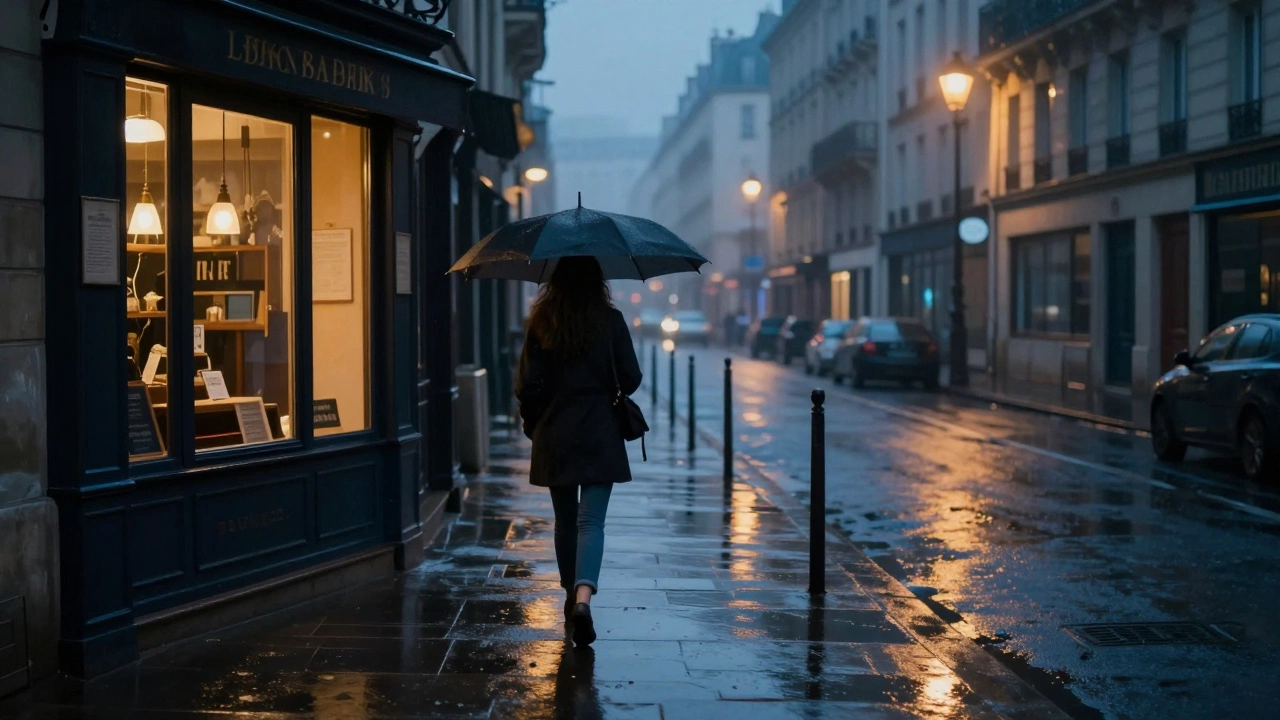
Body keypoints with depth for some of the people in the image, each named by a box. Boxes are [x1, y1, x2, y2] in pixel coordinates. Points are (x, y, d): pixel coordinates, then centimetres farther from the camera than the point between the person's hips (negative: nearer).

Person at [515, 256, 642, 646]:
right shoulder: (610, 321, -5)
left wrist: (532, 423, 14)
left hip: (554, 437, 2)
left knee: (565, 520, 16)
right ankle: (583, 596, -24)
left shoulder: (540, 323, -2)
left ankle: (571, 596, 28)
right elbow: (630, 379, -3)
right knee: (591, 521, -4)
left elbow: (527, 386, -3)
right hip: (599, 436, -2)